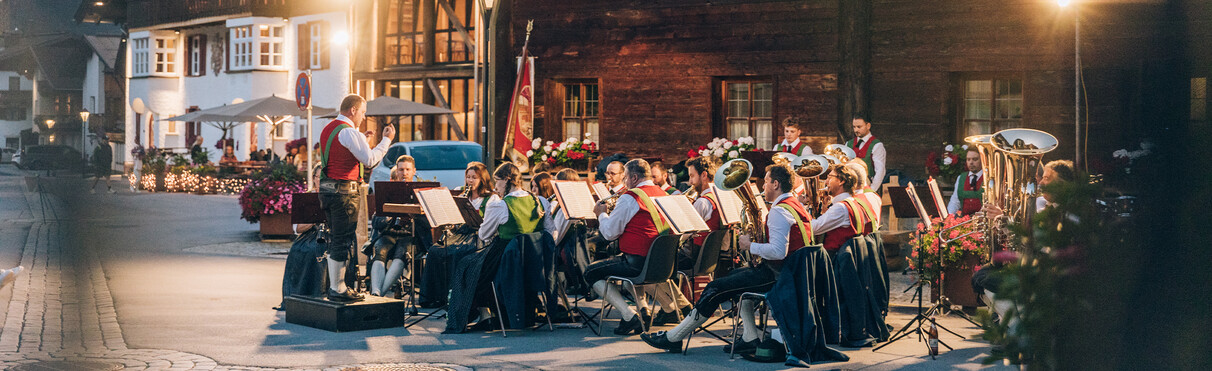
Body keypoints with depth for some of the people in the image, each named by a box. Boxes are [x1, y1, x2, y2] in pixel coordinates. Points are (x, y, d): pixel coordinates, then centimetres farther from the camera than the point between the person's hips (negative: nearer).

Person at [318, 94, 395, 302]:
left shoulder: (328, 129, 16)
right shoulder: (349, 132, -15)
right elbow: (370, 160, -16)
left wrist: (362, 141, 26)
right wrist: (386, 140, -6)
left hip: (327, 189, 10)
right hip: (344, 191, -10)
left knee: (337, 240, 16)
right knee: (343, 241, -5)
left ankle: (334, 285, 21)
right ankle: (338, 289, -3)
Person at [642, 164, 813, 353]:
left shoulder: (779, 211, -19)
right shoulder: (794, 204, 14)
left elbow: (778, 251, -30)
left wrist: (751, 246, -15)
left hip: (776, 274, -11)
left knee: (716, 288, -8)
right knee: (735, 276, 30)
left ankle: (673, 338, -3)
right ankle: (750, 338, 21)